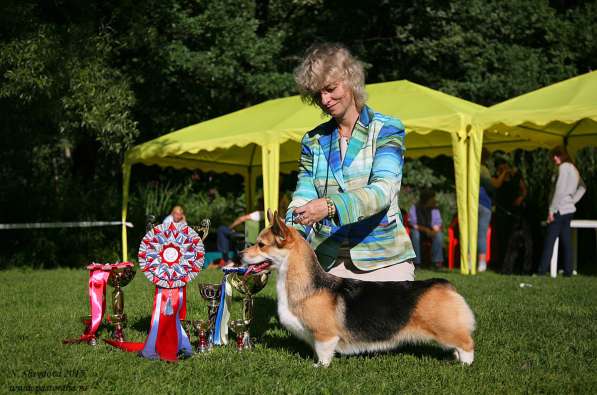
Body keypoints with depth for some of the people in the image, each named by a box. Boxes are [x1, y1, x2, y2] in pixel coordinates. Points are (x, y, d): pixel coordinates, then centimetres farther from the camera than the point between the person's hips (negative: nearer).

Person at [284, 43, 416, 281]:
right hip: (327, 263, 3)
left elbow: (383, 190, -16)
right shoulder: (313, 140, 12)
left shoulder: (387, 130, -1)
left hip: (385, 262, -3)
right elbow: (303, 197, 3)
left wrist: (330, 206, -32)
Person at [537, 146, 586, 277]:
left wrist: (551, 209, -17)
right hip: (569, 209, 9)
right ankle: (568, 270, 8)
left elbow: (559, 190, -18)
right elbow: (582, 188, 23)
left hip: (560, 210, -9)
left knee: (549, 241, -8)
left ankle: (542, 270, -10)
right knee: (566, 241, 9)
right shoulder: (574, 169, 16)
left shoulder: (564, 167, -11)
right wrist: (572, 201, 12)